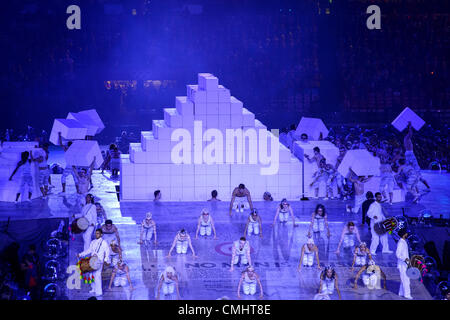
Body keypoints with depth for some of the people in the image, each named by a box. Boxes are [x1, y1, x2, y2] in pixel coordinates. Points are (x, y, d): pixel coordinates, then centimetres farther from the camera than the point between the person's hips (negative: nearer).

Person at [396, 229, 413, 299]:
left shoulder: (404, 242, 12)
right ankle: (407, 294, -2)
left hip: (405, 264, 10)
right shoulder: (400, 243, -18)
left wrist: (408, 261, 22)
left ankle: (401, 293, 21)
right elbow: (398, 254, -23)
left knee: (404, 279, 14)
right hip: (402, 264, -10)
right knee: (405, 279, -7)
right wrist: (405, 259, -34)